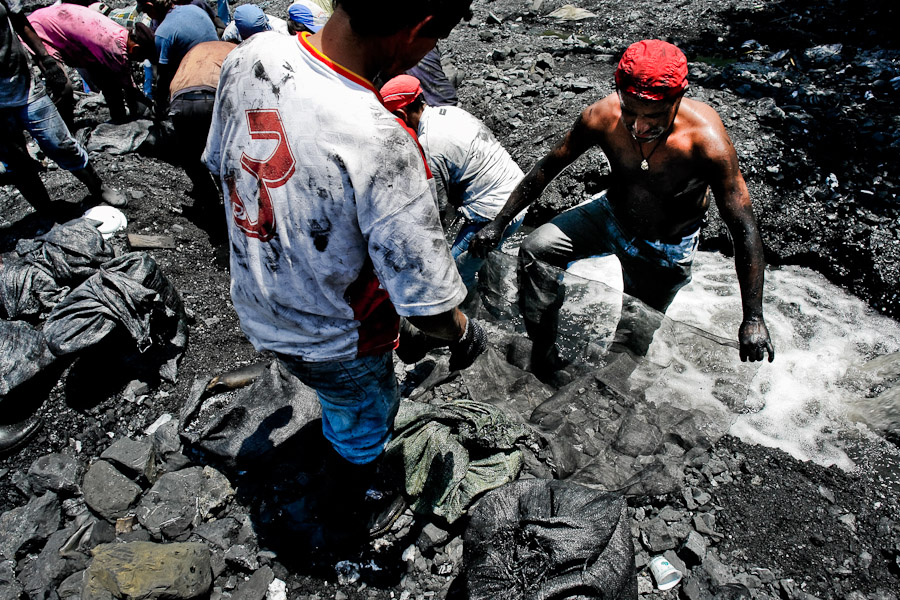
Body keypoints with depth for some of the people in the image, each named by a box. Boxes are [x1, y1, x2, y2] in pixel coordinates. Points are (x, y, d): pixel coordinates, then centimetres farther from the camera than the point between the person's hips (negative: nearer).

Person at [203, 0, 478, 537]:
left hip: (254, 307, 7)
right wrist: (465, 335, -8)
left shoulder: (250, 56, -15)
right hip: (334, 342, -6)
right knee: (363, 428, 27)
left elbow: (220, 166, 3)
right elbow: (426, 305, -31)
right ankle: (350, 509, 57)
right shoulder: (381, 144, -38)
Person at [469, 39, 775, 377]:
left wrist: (753, 318, -28)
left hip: (667, 249, -2)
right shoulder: (602, 117, -26)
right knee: (535, 250, -18)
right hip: (611, 216, 3)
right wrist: (498, 223, -8)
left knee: (636, 338, 8)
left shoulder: (706, 140, -34)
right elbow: (548, 167, -10)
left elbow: (744, 229, -27)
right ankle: (542, 353, -2)